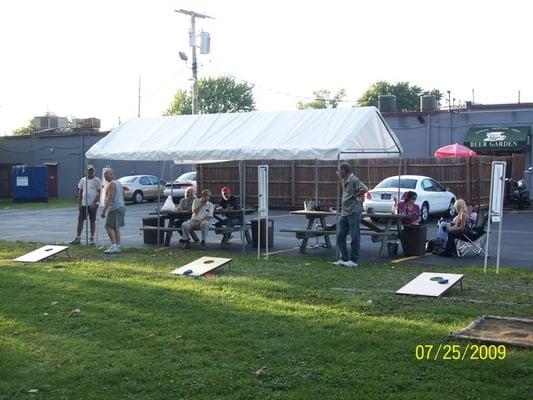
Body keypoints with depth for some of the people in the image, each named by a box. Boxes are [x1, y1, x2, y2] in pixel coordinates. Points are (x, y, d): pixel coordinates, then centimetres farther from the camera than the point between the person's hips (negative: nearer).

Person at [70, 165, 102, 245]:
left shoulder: (97, 181, -3)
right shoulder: (82, 180, 10)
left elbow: (99, 193, -8)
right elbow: (80, 192, 11)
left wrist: (94, 203, -17)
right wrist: (79, 204, 2)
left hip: (93, 205, -4)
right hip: (83, 204, 4)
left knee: (92, 221, 2)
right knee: (80, 220, 3)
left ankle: (92, 239, 10)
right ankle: (78, 238, 8)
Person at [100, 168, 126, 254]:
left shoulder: (111, 184, -12)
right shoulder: (118, 183, 18)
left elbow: (110, 198, -21)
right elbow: (122, 196, 23)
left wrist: (104, 210, -22)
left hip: (114, 208, -10)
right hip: (121, 206, 10)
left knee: (109, 227, -10)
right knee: (116, 228, 12)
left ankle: (114, 246, -17)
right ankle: (118, 247, 12)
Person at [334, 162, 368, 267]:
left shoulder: (354, 180, -12)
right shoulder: (345, 181, 16)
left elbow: (365, 189, -24)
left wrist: (356, 196, -11)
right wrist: (340, 178, 27)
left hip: (353, 212, -10)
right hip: (344, 212, 10)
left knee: (355, 236, -1)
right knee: (340, 236, 9)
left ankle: (354, 260, 4)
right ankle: (344, 259, 16)